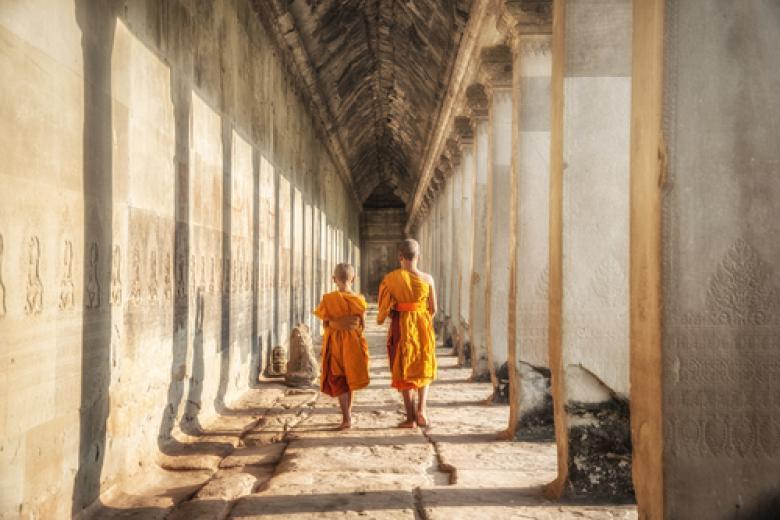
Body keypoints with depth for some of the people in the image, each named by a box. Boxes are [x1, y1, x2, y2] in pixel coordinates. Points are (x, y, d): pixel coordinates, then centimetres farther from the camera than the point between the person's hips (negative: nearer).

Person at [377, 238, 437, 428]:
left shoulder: (391, 278, -8)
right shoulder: (427, 279, -5)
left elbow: (385, 308, -6)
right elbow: (433, 309, 0)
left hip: (401, 326, -1)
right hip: (423, 325, 1)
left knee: (404, 372, 9)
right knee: (424, 369, 17)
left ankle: (411, 417, 10)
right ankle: (422, 409, -1)